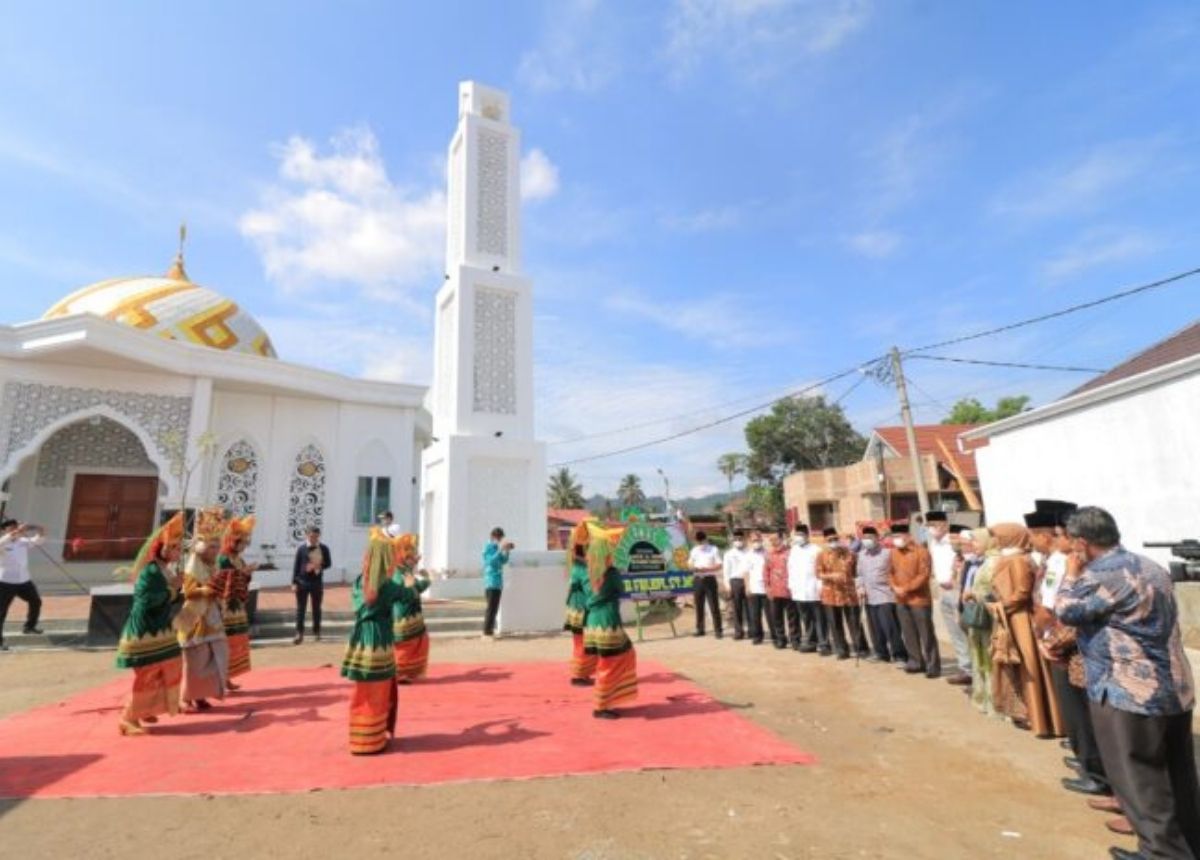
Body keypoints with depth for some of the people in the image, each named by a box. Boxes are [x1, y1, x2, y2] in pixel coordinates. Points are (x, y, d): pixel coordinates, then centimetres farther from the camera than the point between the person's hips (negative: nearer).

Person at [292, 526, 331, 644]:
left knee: (316, 608, 11)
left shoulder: (324, 548, -1)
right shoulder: (301, 548, -4)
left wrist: (319, 566, -17)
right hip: (302, 581, -1)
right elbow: (296, 566, -1)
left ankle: (316, 632, 23)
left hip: (317, 582, 1)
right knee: (300, 608, 1)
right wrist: (294, 583, -4)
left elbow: (328, 563, 4)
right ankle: (299, 633, 7)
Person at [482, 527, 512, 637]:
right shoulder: (488, 547, -8)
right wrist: (501, 549, -25)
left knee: (494, 607, 11)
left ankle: (490, 630, 18)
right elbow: (491, 561, -22)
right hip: (491, 582, -8)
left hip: (498, 582, 8)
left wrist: (507, 551, 2)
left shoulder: (496, 547, 14)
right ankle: (486, 632, -6)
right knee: (491, 607, -9)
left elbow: (504, 561, 16)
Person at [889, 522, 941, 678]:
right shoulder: (894, 552, 7)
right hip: (901, 601, 6)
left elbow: (924, 575, -17)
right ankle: (916, 662, 25)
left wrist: (906, 588, -18)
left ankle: (933, 665, 10)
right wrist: (895, 587, -5)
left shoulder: (921, 551, -12)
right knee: (908, 634, 13)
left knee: (926, 634, 0)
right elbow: (892, 572, 14)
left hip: (920, 599, -6)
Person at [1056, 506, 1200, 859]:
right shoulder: (1151, 567, 10)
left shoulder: (1102, 575, -21)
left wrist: (1072, 574, -2)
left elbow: (1066, 610, -12)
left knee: (1139, 782, 4)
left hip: (1131, 695, -9)